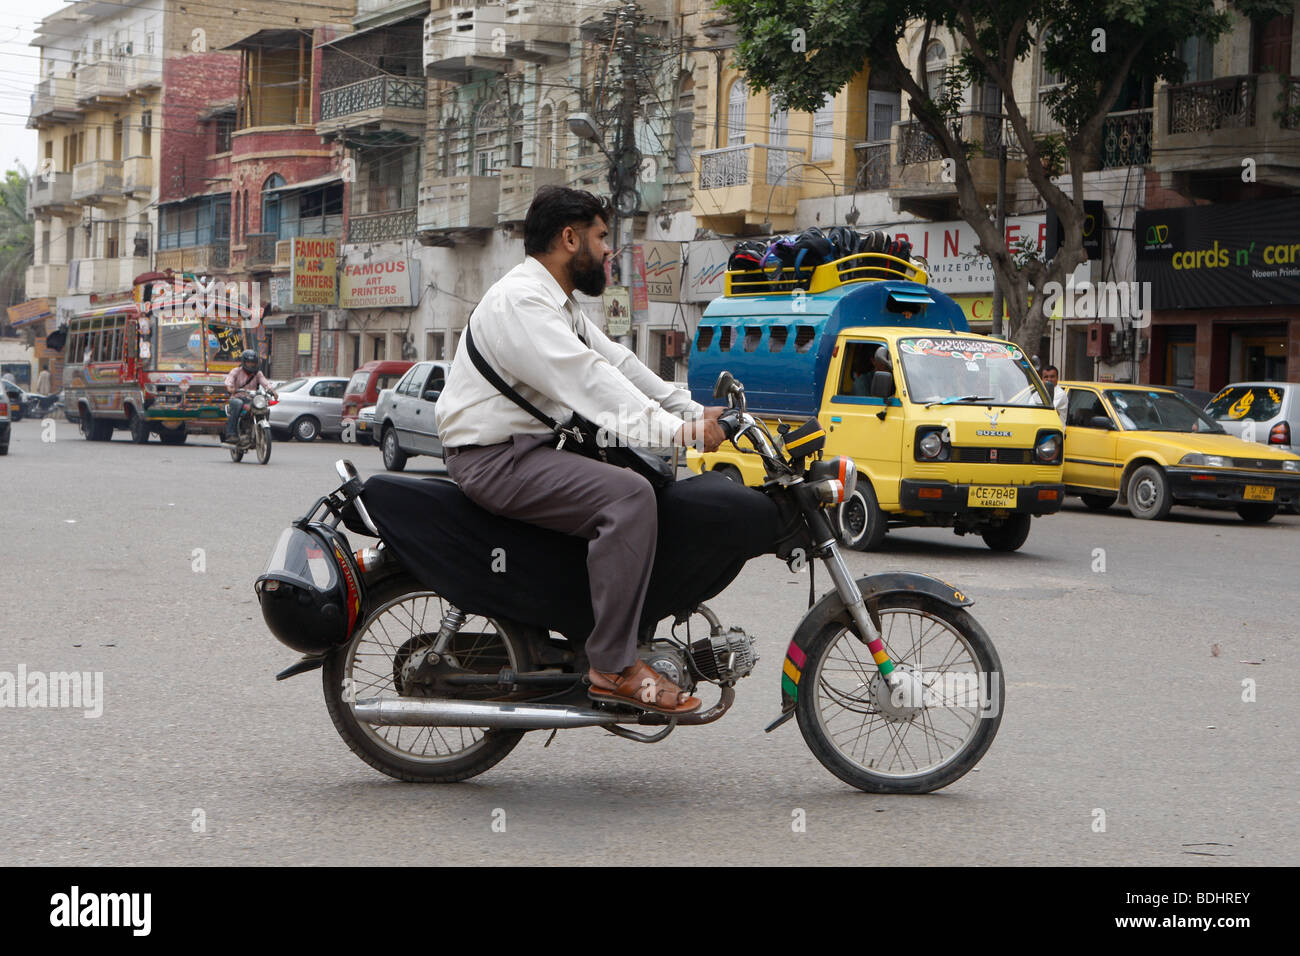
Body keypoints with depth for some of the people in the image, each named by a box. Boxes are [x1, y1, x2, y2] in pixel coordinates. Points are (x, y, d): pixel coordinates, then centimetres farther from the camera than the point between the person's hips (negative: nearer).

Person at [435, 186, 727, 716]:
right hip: (494, 459, -11)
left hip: (533, 446, 11)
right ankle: (613, 667, -27)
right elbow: (588, 383, -26)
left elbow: (617, 362, 17)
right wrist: (679, 431, -30)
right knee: (628, 496, -27)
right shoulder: (519, 300, -17)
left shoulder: (558, 304, 19)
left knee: (654, 476, 14)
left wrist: (697, 412, 7)